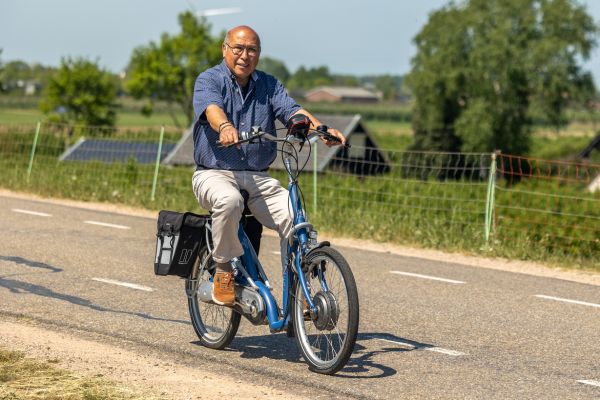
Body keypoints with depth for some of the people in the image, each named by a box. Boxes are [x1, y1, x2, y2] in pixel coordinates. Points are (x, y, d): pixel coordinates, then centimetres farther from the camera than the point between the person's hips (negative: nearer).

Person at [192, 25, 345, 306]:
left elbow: (292, 110, -5)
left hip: (258, 178, 4)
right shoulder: (209, 80, 0)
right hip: (215, 173, -4)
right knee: (229, 200, -38)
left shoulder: (269, 85, 13)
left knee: (294, 217, -21)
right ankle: (223, 272, -17)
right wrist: (225, 127, -46)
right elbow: (211, 107, -23)